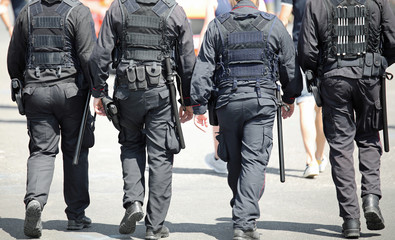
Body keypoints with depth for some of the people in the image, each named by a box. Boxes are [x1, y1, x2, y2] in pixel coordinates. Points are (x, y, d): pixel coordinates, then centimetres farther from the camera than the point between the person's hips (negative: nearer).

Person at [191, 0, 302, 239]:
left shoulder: (217, 26, 4)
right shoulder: (274, 25, 2)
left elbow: (203, 69, 1)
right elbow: (290, 65, 9)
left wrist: (199, 106, 5)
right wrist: (290, 98, 24)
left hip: (228, 101, 2)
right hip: (262, 102, -2)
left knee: (234, 162, 15)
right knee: (254, 161, -5)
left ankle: (241, 213, 30)